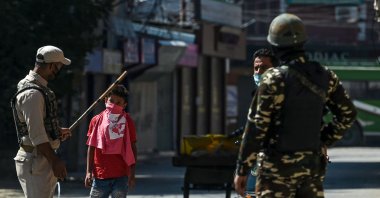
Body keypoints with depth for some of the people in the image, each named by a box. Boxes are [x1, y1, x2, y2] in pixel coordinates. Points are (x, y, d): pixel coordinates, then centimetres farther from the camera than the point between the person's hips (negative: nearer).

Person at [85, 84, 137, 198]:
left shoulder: (127, 122, 1)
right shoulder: (97, 121, 3)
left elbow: (133, 149, 4)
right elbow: (91, 148, 6)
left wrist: (132, 174, 1)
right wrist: (89, 172, 0)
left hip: (121, 176, -1)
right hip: (100, 175, 1)